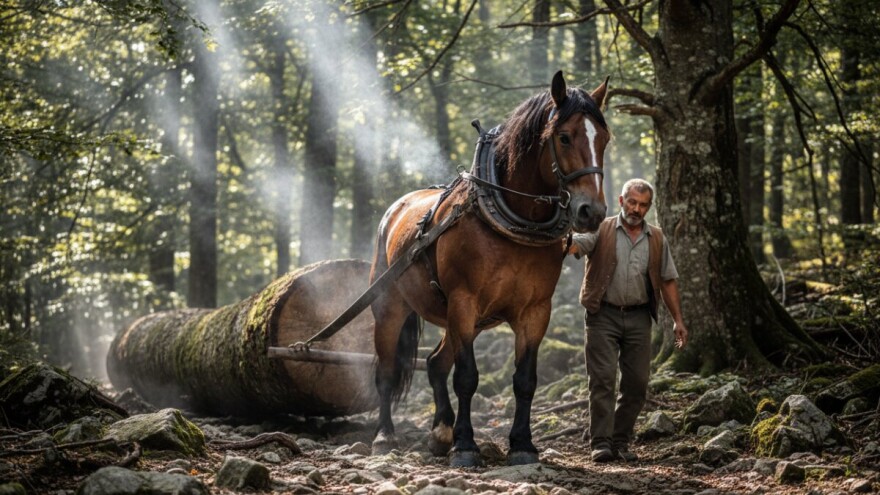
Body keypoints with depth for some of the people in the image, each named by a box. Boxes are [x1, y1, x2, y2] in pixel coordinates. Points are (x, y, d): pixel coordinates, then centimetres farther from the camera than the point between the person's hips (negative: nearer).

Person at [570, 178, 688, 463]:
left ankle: (621, 441, 13)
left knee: (637, 383, 2)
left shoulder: (657, 240, 12)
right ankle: (600, 442, -7)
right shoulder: (601, 231, 1)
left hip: (639, 318, 4)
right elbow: (574, 244, -17)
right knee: (602, 379, -8)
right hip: (603, 315, -3)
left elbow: (668, 281, 15)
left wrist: (678, 320, 11)